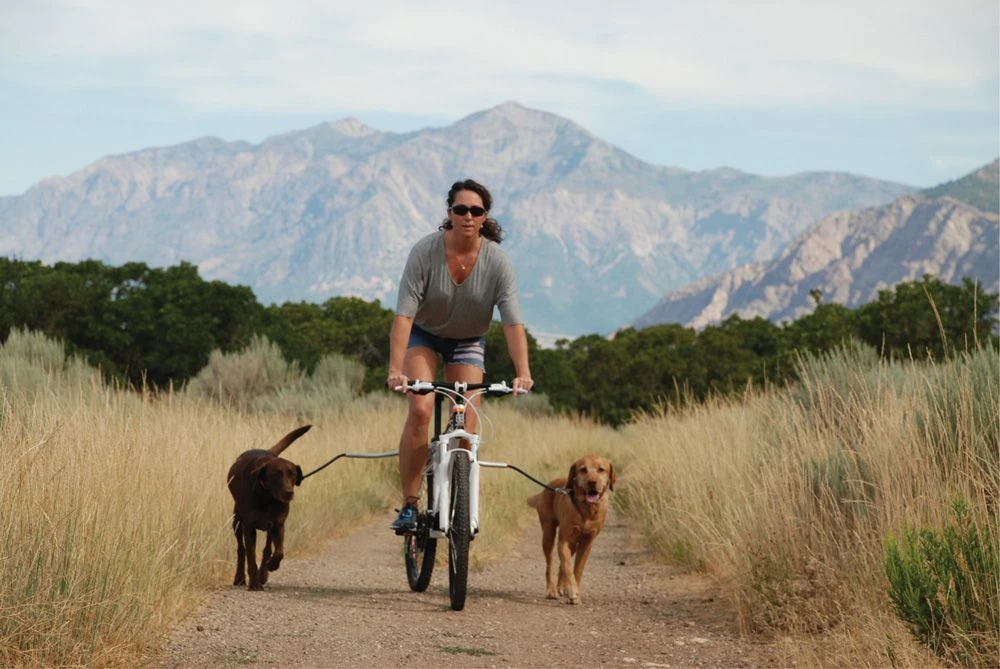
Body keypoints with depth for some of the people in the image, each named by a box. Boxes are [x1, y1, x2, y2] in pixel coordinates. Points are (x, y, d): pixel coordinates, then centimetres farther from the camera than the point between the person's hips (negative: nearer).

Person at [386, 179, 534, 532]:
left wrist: (522, 373, -41)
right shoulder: (425, 251, -27)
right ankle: (409, 505, -16)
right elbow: (404, 314, -31)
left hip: (468, 341, 2)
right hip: (424, 334, -1)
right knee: (420, 411, -23)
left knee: (465, 428, -9)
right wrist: (395, 369, -42)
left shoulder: (497, 261, -23)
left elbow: (513, 322, -27)